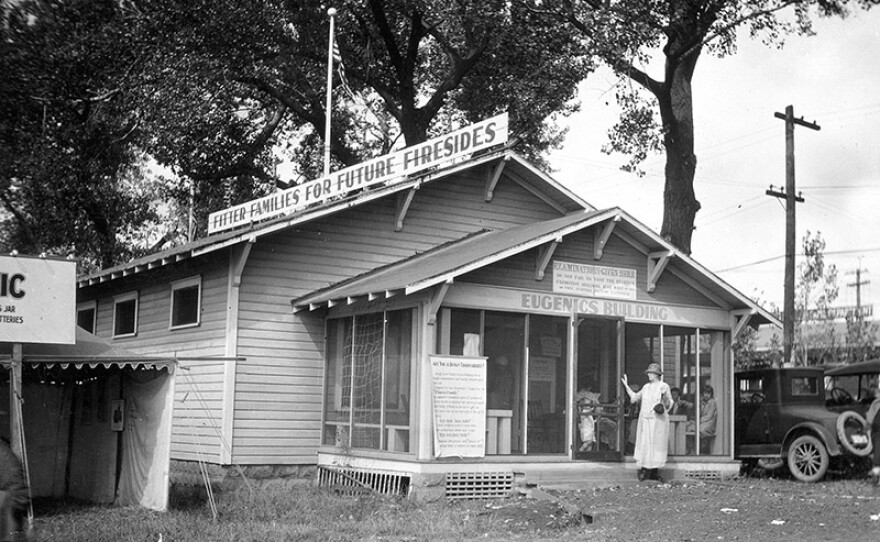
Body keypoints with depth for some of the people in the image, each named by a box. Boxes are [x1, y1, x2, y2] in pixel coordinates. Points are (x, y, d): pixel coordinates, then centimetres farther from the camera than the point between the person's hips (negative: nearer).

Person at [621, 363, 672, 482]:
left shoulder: (664, 386, 1)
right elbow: (635, 397, 21)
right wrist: (626, 386, 20)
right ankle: (644, 470, 1)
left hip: (658, 420, -4)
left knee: (657, 444, -2)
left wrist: (665, 397, -19)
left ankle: (654, 472, 1)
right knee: (644, 444, -1)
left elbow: (668, 404, 0)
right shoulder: (646, 387, 14)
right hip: (645, 419, 4)